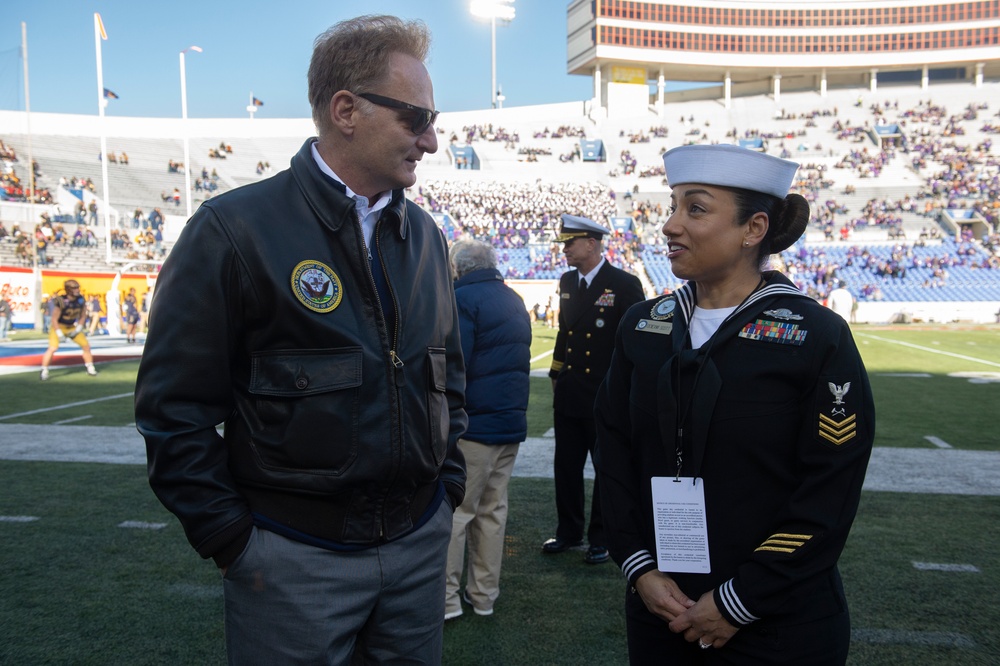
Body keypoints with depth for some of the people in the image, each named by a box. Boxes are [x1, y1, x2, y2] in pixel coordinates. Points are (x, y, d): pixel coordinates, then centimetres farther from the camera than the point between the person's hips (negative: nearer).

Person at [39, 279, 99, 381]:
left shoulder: (81, 300, -10)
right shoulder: (61, 301, -25)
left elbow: (83, 316, 4)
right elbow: (54, 320, -19)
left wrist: (77, 329, -5)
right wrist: (60, 335, -21)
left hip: (72, 327, 5)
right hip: (59, 327, -5)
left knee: (86, 346, 2)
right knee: (52, 348, -20)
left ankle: (90, 368, 17)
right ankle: (44, 371, -6)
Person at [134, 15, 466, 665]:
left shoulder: (425, 235, 5)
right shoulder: (235, 229, -13)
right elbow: (174, 405, -10)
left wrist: (447, 481, 9)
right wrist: (233, 538, -9)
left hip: (421, 540, 6)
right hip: (295, 558, -5)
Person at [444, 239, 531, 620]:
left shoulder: (463, 298, -11)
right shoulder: (514, 300, 15)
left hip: (473, 423, -8)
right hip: (512, 421, 8)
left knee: (455, 511, 1)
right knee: (493, 510, 12)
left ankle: (446, 598, 7)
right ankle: (483, 595, 21)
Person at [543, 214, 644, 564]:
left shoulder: (625, 284, -10)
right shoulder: (567, 281, 9)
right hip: (569, 394, 6)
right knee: (566, 467, 13)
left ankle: (601, 537, 23)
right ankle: (569, 531, 30)